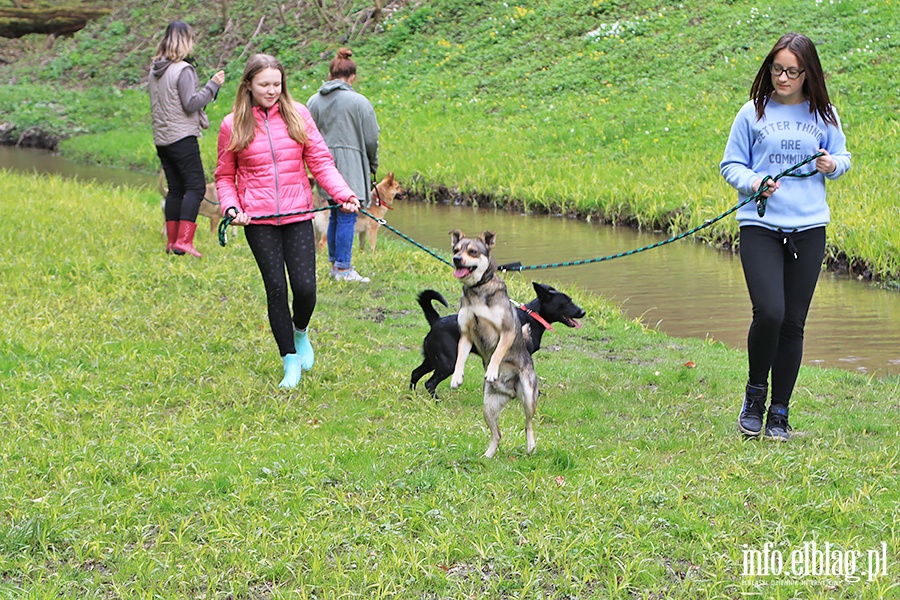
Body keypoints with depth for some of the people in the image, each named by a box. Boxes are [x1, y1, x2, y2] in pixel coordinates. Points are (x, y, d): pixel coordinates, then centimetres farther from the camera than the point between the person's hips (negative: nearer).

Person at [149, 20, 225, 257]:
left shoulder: (155, 71, 11)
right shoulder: (183, 70, -13)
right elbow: (191, 103, -16)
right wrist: (212, 85, -9)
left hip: (161, 138, 8)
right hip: (182, 137, -8)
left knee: (175, 189, 13)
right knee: (195, 187, -7)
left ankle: (172, 240, 12)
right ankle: (183, 240, -17)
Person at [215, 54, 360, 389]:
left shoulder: (298, 115, 5)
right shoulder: (233, 126, 3)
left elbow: (320, 161, 3)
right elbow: (225, 176, 11)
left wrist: (343, 194, -11)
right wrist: (231, 208, -7)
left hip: (298, 216, 1)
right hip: (258, 220, -1)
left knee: (306, 288, -6)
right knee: (276, 290, -2)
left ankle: (300, 331, 28)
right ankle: (291, 362, 12)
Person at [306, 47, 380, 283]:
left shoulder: (313, 102, 7)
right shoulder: (359, 102, -8)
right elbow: (371, 139, -3)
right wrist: (372, 166, 12)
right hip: (350, 166, -6)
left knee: (335, 215, 16)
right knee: (347, 217, -3)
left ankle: (335, 263, 22)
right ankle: (343, 268, -2)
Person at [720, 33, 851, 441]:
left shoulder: (824, 115, 8)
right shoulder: (753, 113, 2)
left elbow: (842, 156, 20)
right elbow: (731, 164, 8)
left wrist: (833, 165, -4)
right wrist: (753, 182, -13)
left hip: (809, 228, 2)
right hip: (760, 226, -2)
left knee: (793, 323, 4)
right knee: (769, 312, -17)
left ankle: (779, 411, 17)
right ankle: (755, 391, 9)